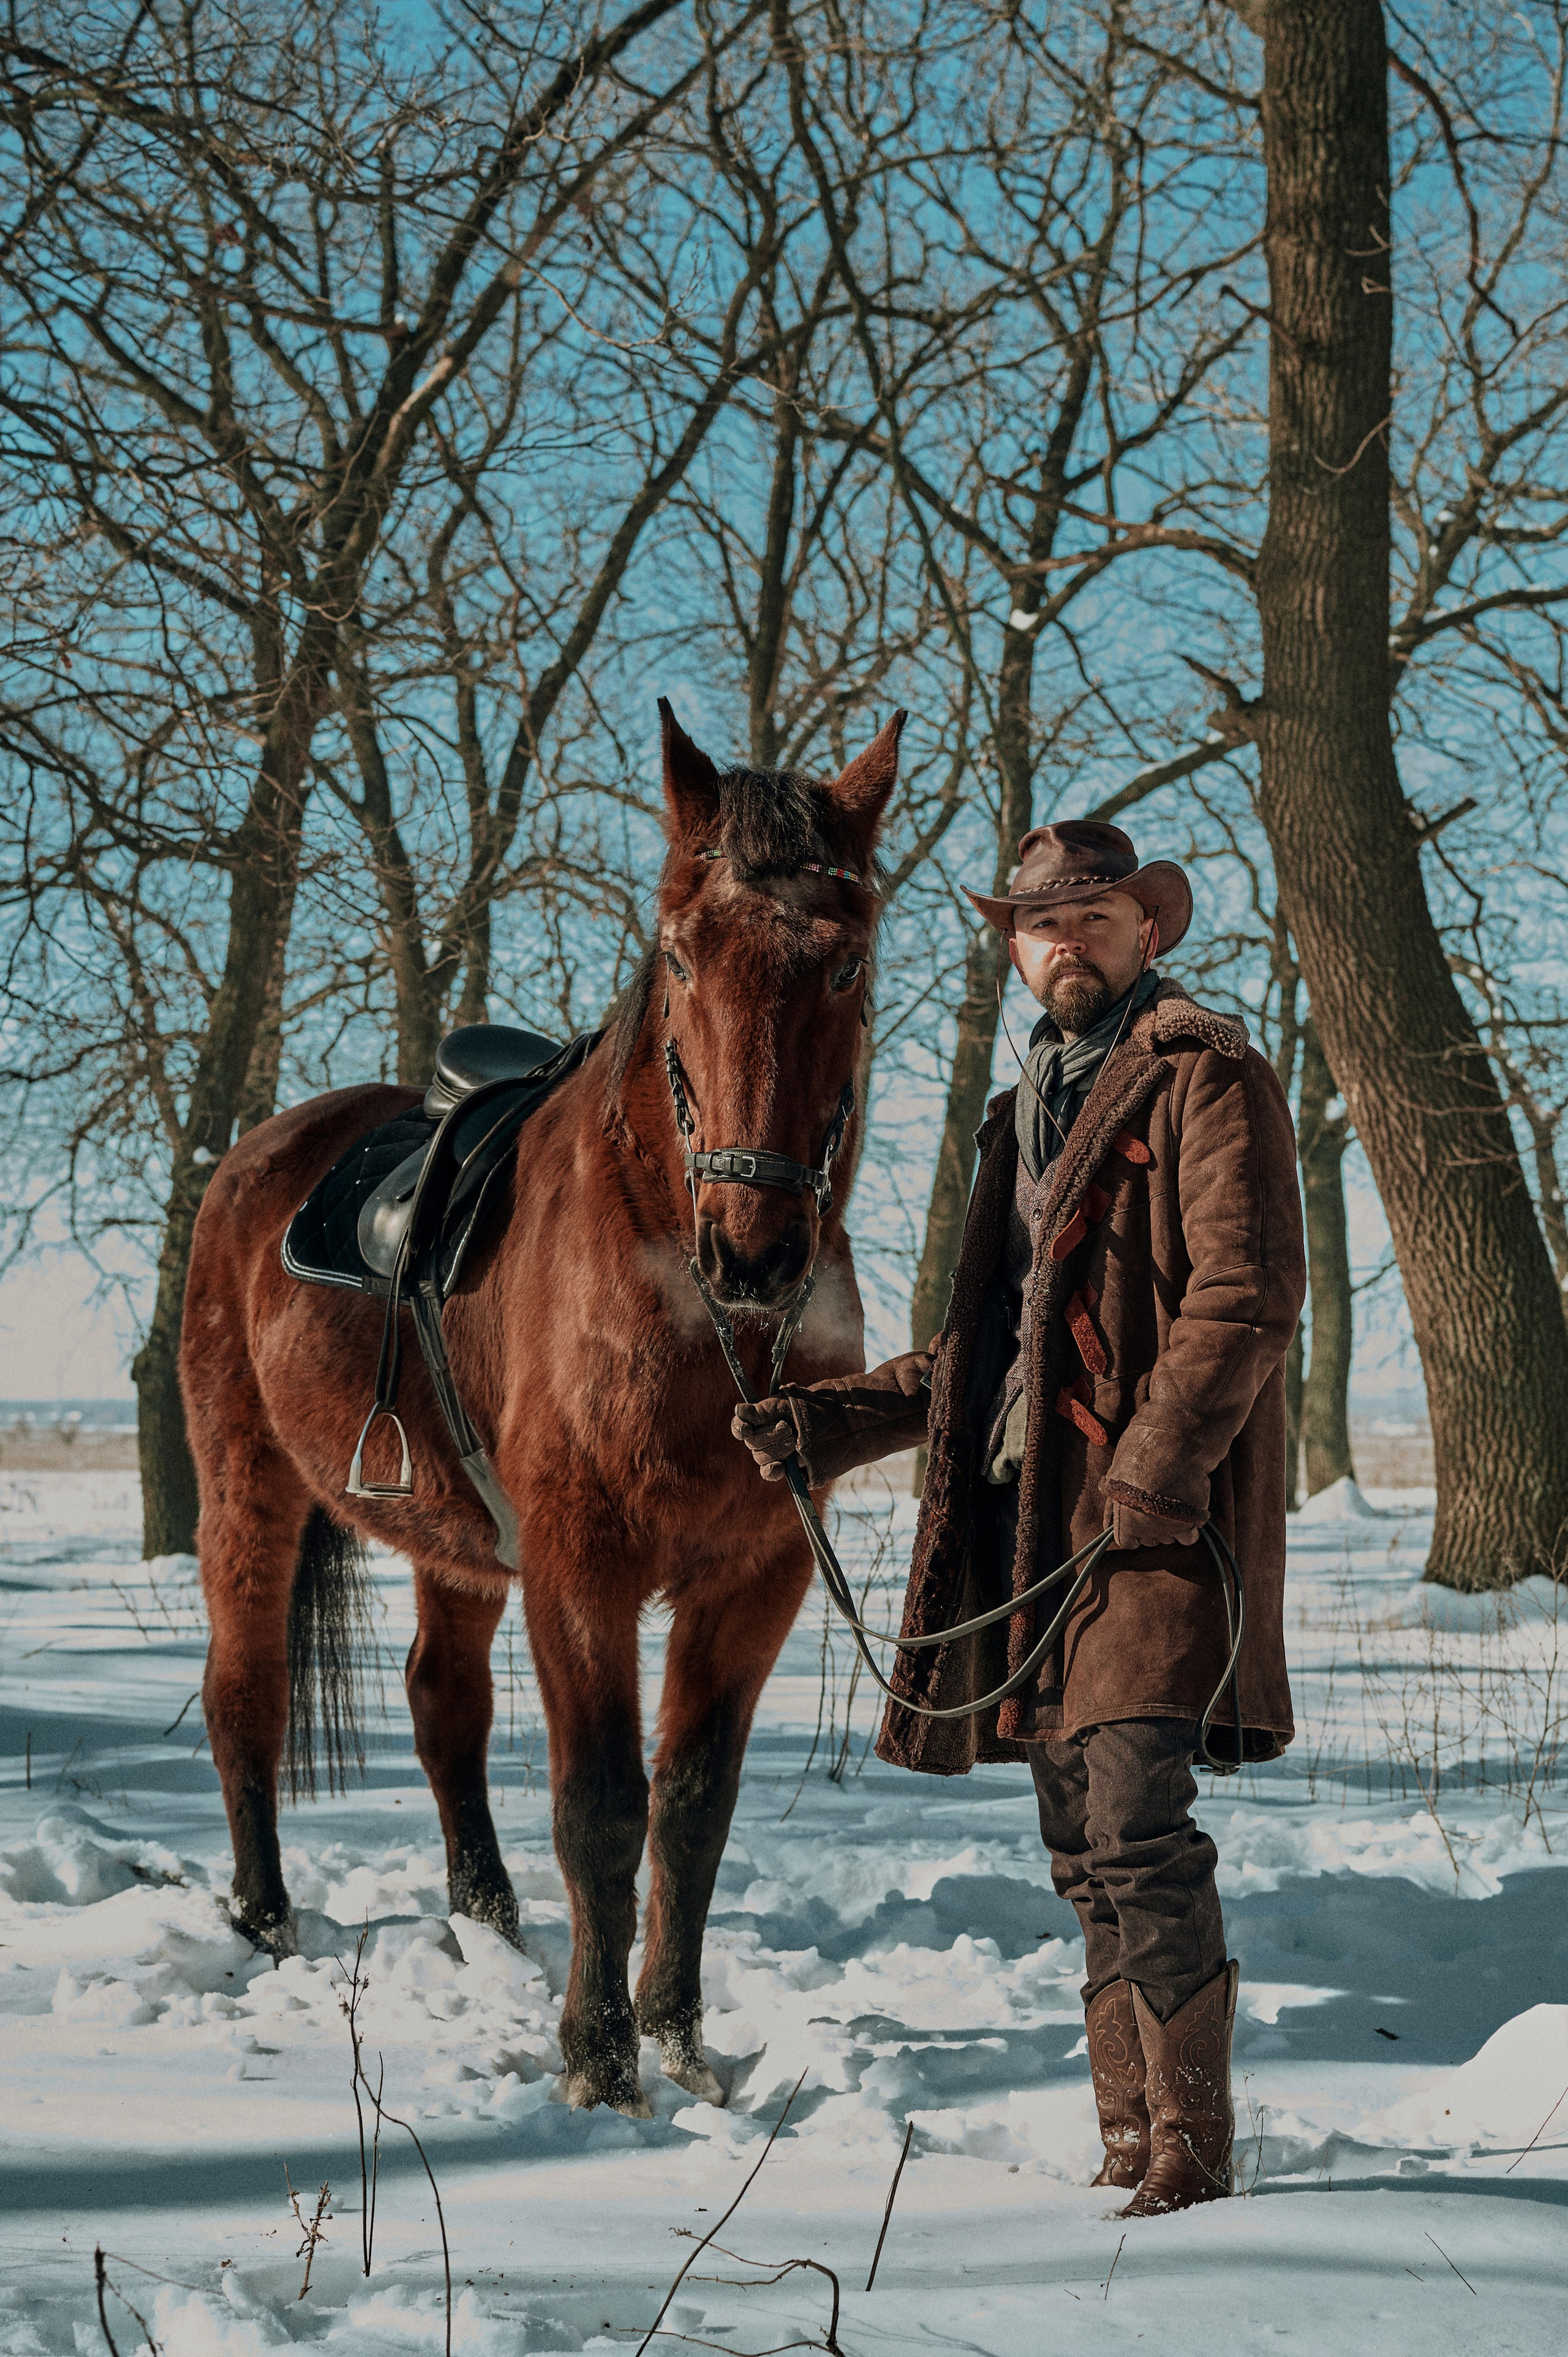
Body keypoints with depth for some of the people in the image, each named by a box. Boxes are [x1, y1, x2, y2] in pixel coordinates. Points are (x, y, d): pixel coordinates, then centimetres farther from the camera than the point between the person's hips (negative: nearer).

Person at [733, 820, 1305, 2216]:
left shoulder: (1208, 1080, -1)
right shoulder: (1029, 1114, 24)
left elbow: (1246, 1298, -13)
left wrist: (1154, 1465, -23)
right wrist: (832, 1425, 19)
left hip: (1155, 1519, -8)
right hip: (1028, 1518, 8)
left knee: (1137, 1828, -15)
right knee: (1086, 1856, 8)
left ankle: (1192, 2146, -11)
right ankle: (1129, 2147, 15)